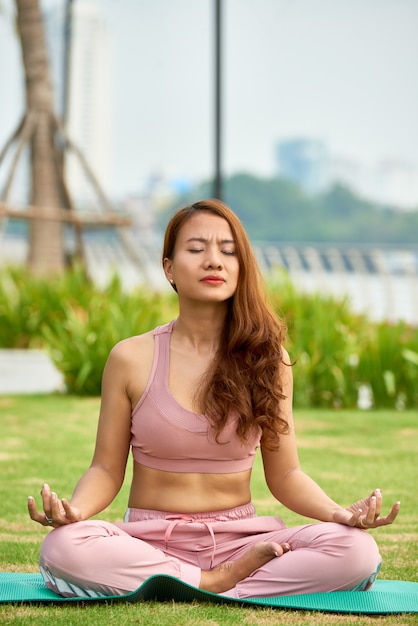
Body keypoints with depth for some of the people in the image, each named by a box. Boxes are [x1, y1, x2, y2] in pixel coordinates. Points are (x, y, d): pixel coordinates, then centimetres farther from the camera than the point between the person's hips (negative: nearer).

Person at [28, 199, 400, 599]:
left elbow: (284, 474, 6)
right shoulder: (131, 358, 0)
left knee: (357, 551, -26)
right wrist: (74, 509, -20)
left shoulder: (267, 357, 3)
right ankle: (216, 581, -17)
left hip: (237, 538, 0)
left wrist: (338, 513, -14)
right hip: (149, 540, 0)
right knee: (63, 548, -34)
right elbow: (106, 469, 3)